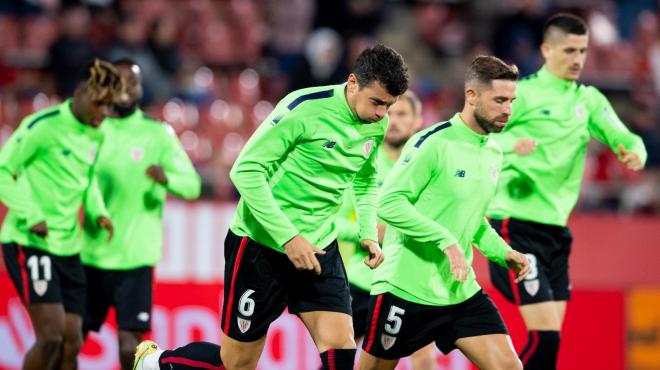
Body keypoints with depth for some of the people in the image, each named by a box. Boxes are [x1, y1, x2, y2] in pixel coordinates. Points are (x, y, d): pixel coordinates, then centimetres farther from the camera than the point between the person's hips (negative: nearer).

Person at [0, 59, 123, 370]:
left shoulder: (96, 135, 9)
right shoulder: (43, 126, -14)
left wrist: (98, 211, 7)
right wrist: (30, 215, -20)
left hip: (68, 248, 7)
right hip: (29, 243, -7)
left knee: (71, 342, 3)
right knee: (51, 335, -18)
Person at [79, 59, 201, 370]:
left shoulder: (158, 134, 1)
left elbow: (192, 186, -5)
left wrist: (166, 179, -25)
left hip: (134, 259, -3)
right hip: (89, 254, 3)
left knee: (130, 342, -11)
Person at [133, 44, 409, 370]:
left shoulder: (377, 125, 1)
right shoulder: (304, 107, -21)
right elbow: (246, 170, -20)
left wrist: (368, 233, 4)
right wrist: (288, 238, -24)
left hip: (319, 248, 6)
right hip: (262, 245, -6)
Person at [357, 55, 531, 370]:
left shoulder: (493, 153, 11)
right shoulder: (432, 143, -14)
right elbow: (389, 202, -21)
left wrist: (503, 253, 9)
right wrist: (446, 241, -26)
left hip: (461, 293, 7)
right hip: (406, 291, -7)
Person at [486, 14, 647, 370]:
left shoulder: (590, 100, 12)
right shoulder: (522, 93, -7)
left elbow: (624, 137, 4)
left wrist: (635, 152, -20)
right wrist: (511, 145, -35)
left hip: (555, 229, 7)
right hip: (516, 224, -7)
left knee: (549, 339, 8)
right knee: (545, 337, -16)